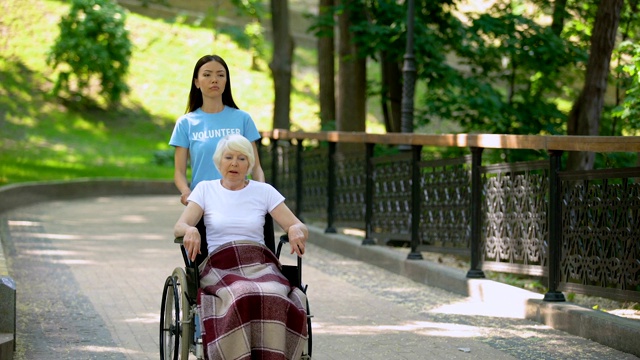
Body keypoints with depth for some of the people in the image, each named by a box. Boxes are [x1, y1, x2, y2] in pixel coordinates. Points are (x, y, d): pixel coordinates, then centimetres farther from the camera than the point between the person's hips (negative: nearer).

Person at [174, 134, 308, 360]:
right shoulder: (205, 189, 14)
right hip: (220, 265, -1)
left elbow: (299, 227, 9)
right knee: (242, 297, -38)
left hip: (259, 263, 1)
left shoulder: (264, 191, 15)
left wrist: (296, 230, -16)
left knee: (273, 297, -36)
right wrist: (190, 230, -23)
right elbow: (179, 226, 2)